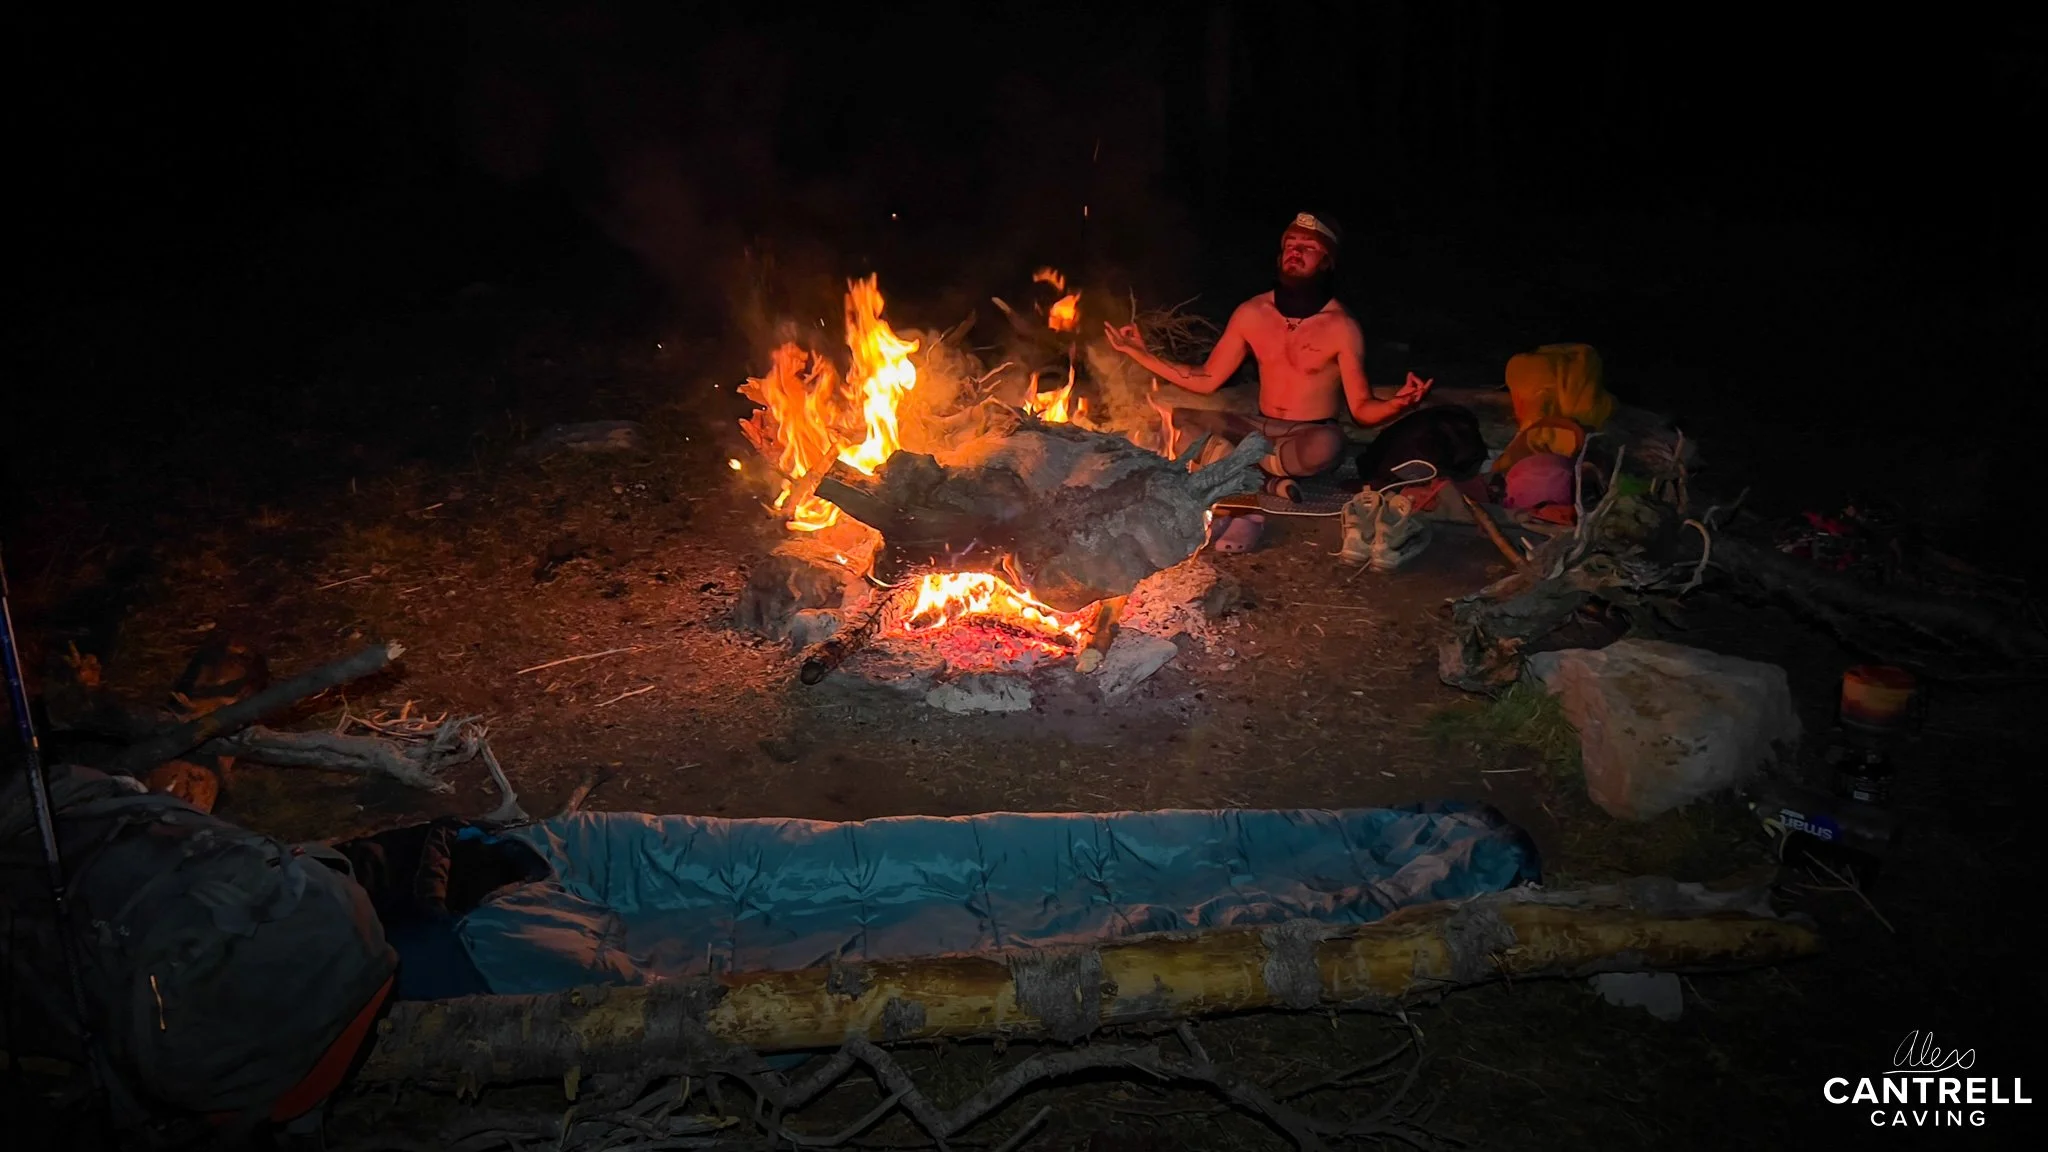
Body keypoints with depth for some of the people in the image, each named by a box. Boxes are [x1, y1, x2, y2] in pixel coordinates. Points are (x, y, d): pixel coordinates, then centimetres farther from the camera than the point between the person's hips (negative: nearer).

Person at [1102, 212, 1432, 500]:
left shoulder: (1341, 327, -12)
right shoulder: (1251, 313, 0)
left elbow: (1362, 409, -12)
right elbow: (1207, 380, 5)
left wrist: (1396, 404, -36)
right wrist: (1141, 353, -1)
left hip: (1309, 436, -4)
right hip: (1259, 430, 4)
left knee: (1327, 446, -40)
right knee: (1178, 422, -18)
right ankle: (1268, 484, -23)